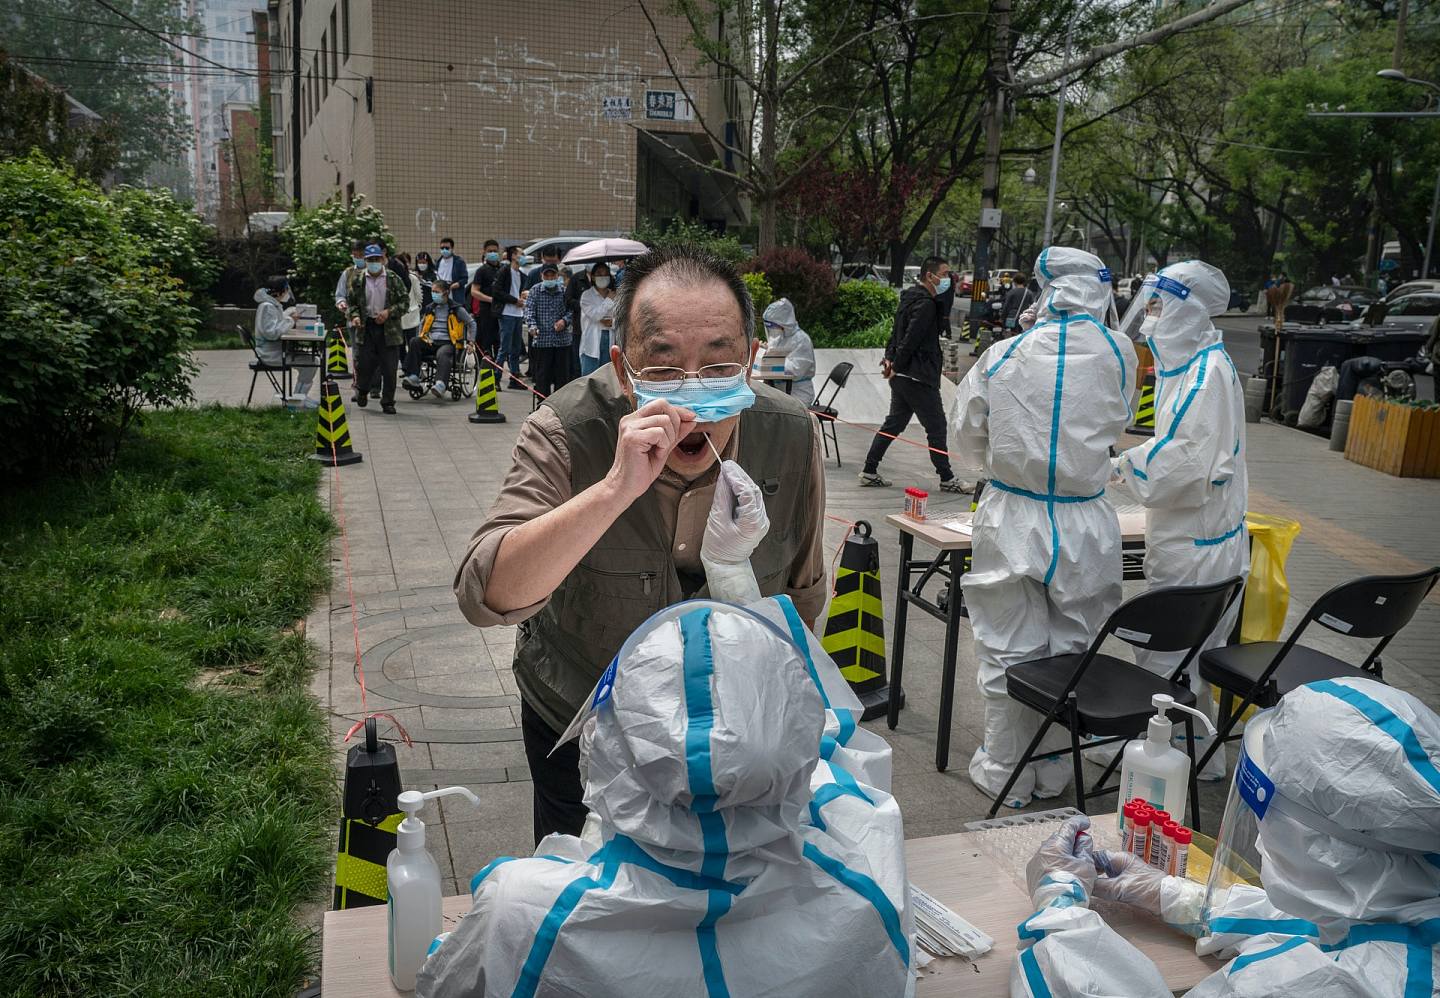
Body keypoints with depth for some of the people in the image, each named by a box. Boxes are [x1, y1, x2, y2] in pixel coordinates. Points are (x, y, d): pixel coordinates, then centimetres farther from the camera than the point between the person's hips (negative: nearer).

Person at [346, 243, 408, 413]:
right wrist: (354, 316, -7)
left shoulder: (394, 279, 1)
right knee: (363, 363, 3)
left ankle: (388, 402, 10)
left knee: (389, 367, -1)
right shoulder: (357, 280, 7)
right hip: (365, 328, 1)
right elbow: (350, 301, 12)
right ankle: (362, 391, 33)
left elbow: (405, 301, 1)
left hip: (389, 329, -1)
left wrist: (389, 312, -13)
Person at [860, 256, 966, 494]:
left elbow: (896, 332, 18)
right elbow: (910, 339, -22)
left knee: (893, 423, 15)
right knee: (936, 427, 1)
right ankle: (947, 478, 9)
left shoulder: (910, 298, 15)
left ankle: (869, 471, 16)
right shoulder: (925, 304, -17)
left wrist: (890, 358, 7)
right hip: (918, 378, -10)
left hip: (902, 376, 10)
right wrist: (896, 366, -14)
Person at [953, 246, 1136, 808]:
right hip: (1086, 526, 2)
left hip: (1012, 523, -1)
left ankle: (1005, 776, 23)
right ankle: (1054, 772, 29)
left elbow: (967, 441, 6)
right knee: (1069, 651, 15)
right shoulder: (1117, 353, -4)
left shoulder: (1002, 355, -7)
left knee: (1007, 654, 10)